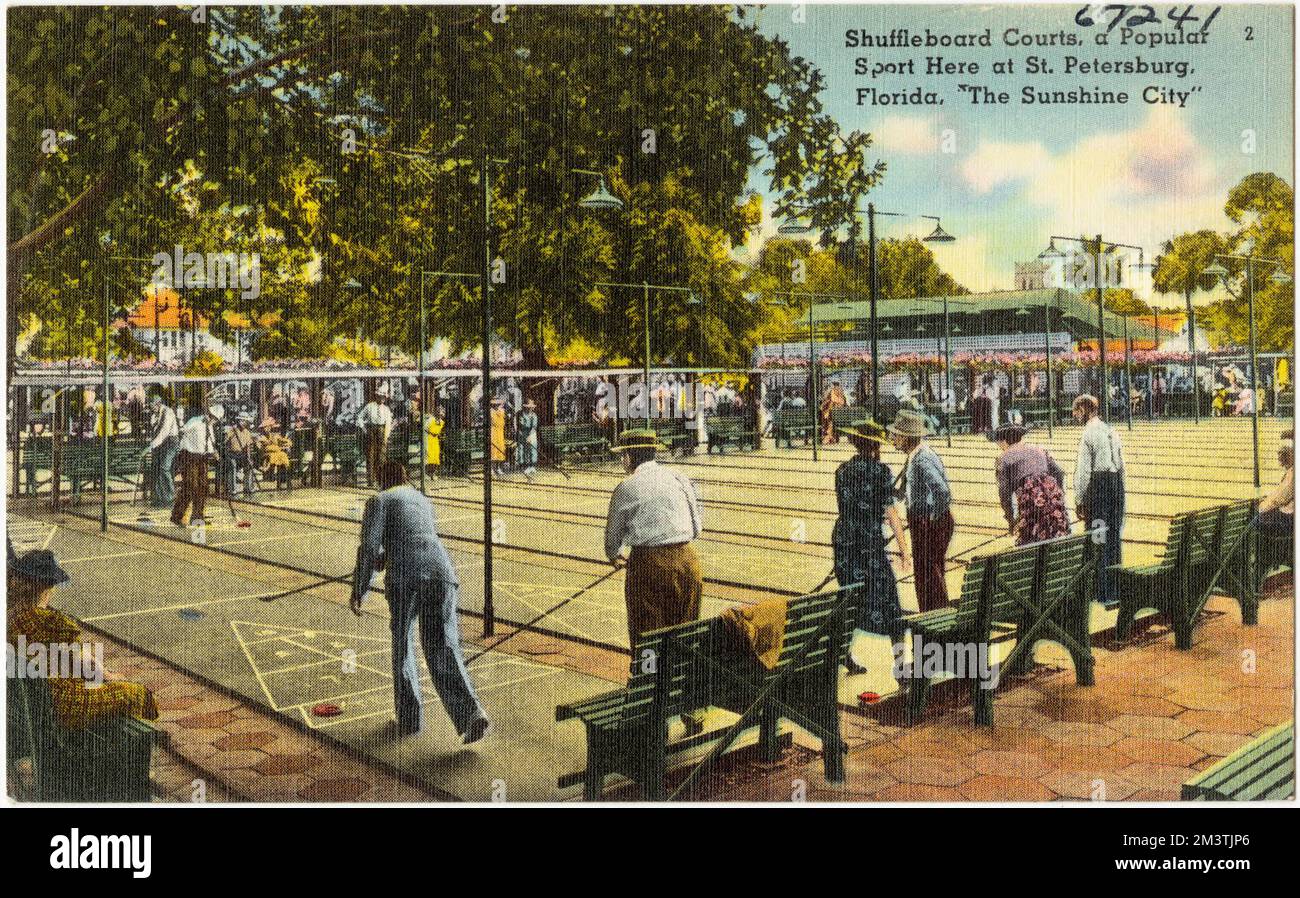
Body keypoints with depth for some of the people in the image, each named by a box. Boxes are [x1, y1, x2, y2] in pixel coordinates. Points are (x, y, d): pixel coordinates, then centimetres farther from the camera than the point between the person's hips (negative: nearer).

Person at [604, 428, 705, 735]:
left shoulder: (626, 489, -4)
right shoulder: (681, 480, 9)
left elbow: (613, 534, 8)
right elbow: (697, 527, 14)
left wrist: (613, 556, 30)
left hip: (648, 565, -4)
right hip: (686, 560, 5)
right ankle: (693, 715, 24)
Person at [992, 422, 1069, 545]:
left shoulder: (1003, 459, 9)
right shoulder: (1039, 451, 23)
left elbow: (1004, 492, 3)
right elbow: (1059, 473, 17)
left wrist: (1011, 520, 9)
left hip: (1029, 499, -5)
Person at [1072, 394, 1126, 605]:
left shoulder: (1089, 434, -10)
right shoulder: (1111, 431, 13)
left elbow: (1083, 471, -12)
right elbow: (1121, 464, 17)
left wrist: (1079, 501, -8)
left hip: (1098, 486, -8)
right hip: (1116, 484, 8)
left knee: (1098, 540, -3)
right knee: (1114, 537, 13)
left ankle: (1103, 594, -2)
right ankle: (1115, 589, 20)